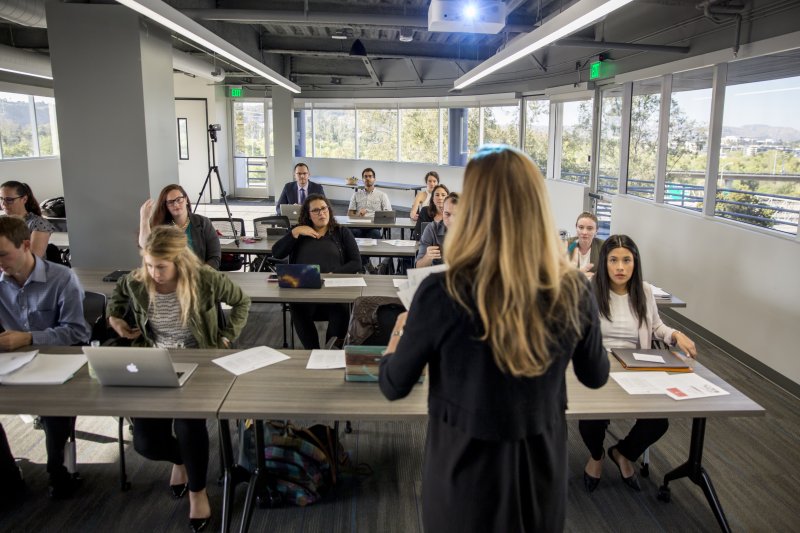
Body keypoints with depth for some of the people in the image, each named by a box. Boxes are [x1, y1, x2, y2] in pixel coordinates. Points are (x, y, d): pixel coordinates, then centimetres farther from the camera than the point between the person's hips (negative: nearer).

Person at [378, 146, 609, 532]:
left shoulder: (442, 294, -25)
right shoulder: (573, 291, -15)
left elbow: (394, 387, -9)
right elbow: (596, 377, 4)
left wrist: (399, 333, 11)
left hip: (466, 474, -2)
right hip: (542, 469, 3)